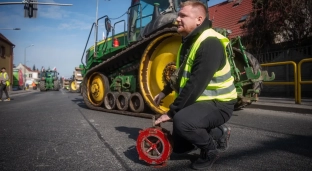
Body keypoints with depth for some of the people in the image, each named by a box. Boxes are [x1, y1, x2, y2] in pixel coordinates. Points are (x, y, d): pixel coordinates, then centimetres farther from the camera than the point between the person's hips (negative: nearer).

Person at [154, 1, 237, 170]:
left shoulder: (210, 44, -24)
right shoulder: (189, 41, 7)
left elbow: (196, 85, -30)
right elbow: (182, 74, 20)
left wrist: (171, 112, -26)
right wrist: (165, 91, 13)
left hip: (218, 103, -9)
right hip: (200, 100, 9)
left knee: (182, 120, -37)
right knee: (178, 146, 12)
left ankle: (210, 150, -7)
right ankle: (218, 133, 25)